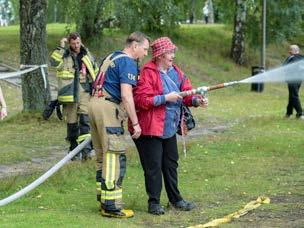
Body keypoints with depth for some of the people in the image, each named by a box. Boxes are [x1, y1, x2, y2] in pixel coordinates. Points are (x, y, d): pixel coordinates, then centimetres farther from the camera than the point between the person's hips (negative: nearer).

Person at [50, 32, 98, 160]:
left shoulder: (87, 55, 12)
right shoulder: (64, 56, 2)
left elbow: (95, 72, 23)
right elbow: (54, 62, -19)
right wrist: (61, 47, -19)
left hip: (84, 91, 1)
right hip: (69, 92, -1)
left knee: (85, 118, -14)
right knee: (72, 122, 6)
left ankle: (86, 149, -19)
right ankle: (74, 150, 17)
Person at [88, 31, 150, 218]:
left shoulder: (112, 57, 21)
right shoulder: (128, 62, -9)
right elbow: (126, 95, -17)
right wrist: (135, 123, -16)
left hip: (95, 103, 10)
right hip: (108, 108, -10)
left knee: (103, 157, 16)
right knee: (115, 158, -7)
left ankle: (103, 199, 22)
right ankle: (111, 206, -8)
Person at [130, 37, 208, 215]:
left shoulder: (175, 72, 7)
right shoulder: (148, 73, -17)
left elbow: (186, 92, 9)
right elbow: (141, 100, -24)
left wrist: (197, 100, -12)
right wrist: (166, 98, -24)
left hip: (169, 127, 8)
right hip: (150, 128, -8)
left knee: (171, 163, 17)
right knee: (153, 166, -2)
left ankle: (175, 199, 28)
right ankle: (154, 202, 10)